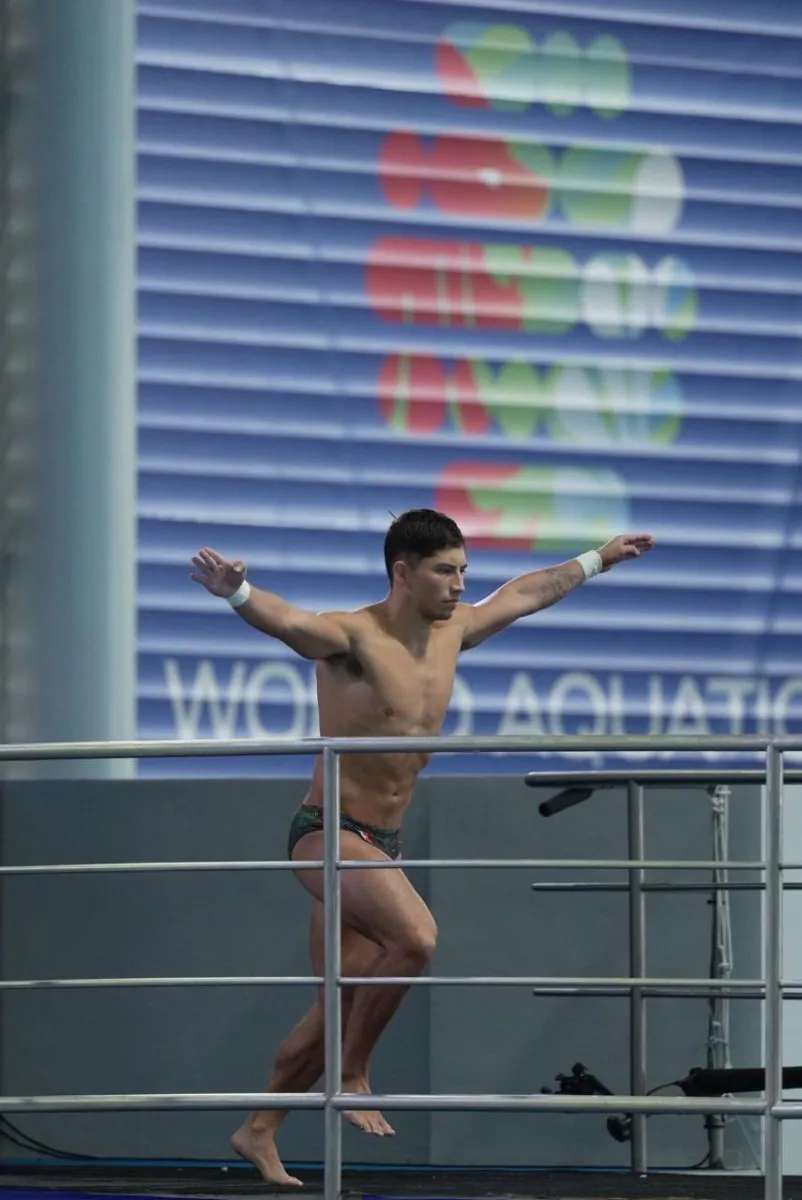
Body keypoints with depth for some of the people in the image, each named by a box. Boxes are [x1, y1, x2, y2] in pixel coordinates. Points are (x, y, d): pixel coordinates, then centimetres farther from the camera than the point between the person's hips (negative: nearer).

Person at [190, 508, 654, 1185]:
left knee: (343, 1006, 9)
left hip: (385, 844, 8)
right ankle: (352, 1077, -13)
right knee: (415, 937, -30)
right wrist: (236, 592, -59)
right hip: (329, 833, -8)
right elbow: (285, 620, -37)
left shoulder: (451, 633, 8)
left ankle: (259, 1131, 21)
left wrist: (596, 561, 38)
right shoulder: (353, 636, -16)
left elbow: (522, 594, 26)